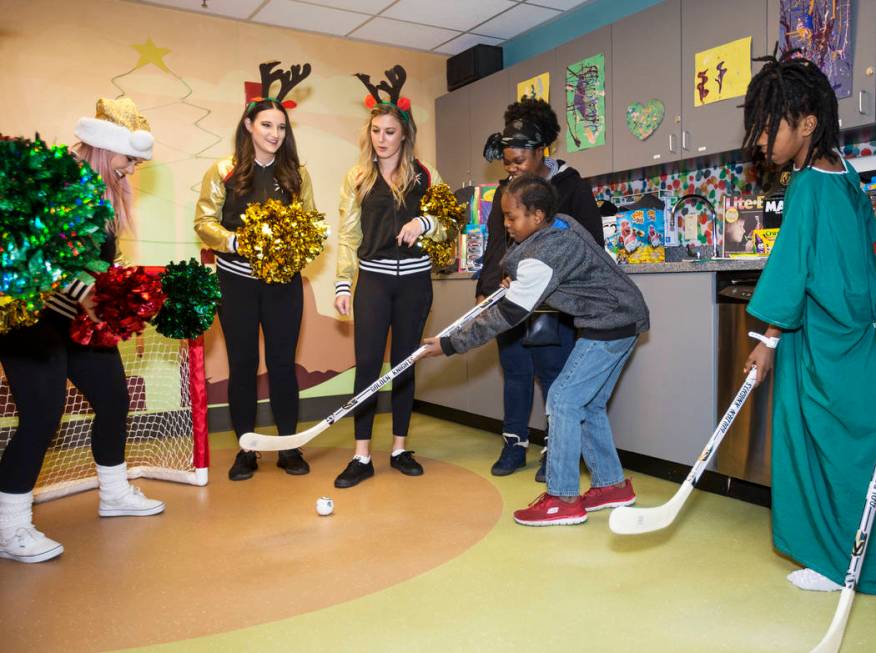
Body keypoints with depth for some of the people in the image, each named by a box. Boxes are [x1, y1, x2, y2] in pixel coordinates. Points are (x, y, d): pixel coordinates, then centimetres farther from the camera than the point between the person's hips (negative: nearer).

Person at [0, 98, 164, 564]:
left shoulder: (102, 192, 8)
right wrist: (86, 294, -34)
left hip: (84, 318, 9)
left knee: (113, 399, 12)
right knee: (42, 415, -10)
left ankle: (114, 493, 30)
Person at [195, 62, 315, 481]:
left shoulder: (296, 173, 6)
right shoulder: (223, 171, -1)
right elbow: (203, 222, -2)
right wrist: (236, 242, -19)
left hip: (284, 281, 1)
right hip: (237, 281, -1)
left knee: (282, 362, 5)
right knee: (242, 364, 5)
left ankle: (289, 447, 17)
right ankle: (246, 450, 18)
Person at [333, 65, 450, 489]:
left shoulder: (424, 176, 5)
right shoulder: (357, 179, 6)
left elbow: (448, 227, 5)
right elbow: (347, 236, 6)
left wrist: (424, 223, -16)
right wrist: (342, 285, 1)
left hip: (414, 280, 0)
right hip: (373, 279, 0)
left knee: (404, 363, 7)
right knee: (367, 364, -4)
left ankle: (400, 449, 19)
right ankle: (362, 456, 2)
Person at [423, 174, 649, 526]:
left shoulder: (544, 256, -24)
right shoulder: (561, 223, 4)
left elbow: (506, 315, -22)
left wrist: (450, 344, -17)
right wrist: (519, 281, 6)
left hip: (610, 326, -10)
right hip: (620, 319, 10)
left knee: (563, 399, -8)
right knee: (589, 404, 14)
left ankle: (563, 499, -2)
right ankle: (612, 484, 25)